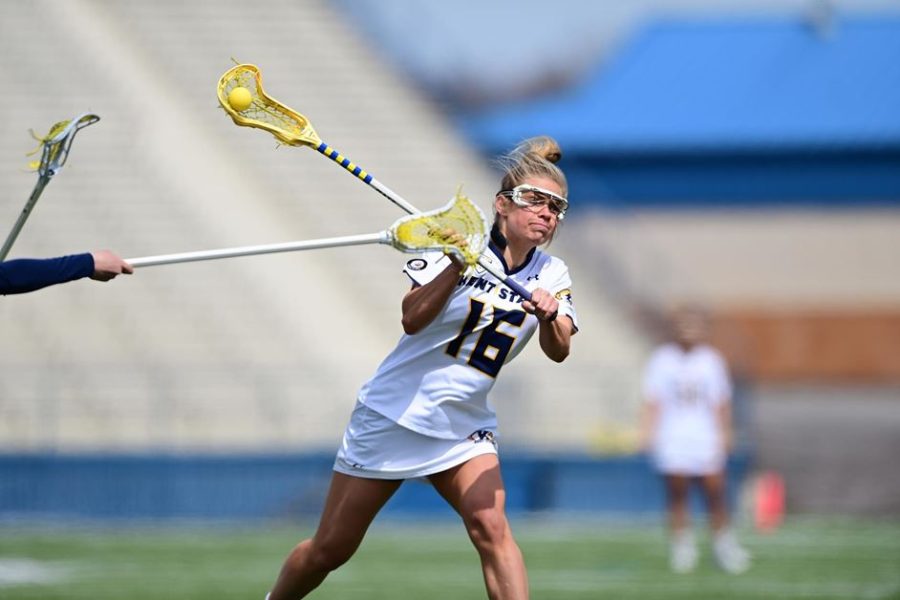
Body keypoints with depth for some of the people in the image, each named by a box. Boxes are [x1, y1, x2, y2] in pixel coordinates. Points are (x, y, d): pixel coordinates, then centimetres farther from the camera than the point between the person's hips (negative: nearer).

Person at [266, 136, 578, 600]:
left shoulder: (551, 275, -2)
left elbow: (558, 351, -18)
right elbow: (412, 319, -24)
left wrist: (550, 318, -39)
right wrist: (456, 267, -37)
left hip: (463, 427, 3)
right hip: (394, 416, -2)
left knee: (491, 527, -24)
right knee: (329, 550, 5)